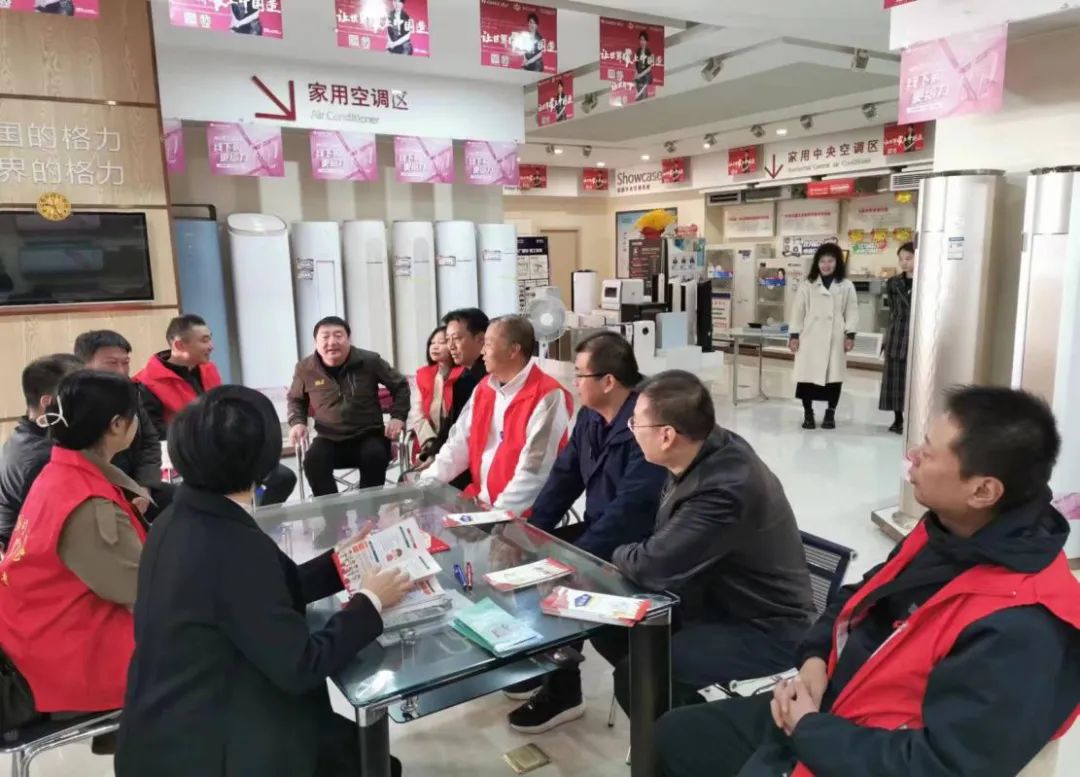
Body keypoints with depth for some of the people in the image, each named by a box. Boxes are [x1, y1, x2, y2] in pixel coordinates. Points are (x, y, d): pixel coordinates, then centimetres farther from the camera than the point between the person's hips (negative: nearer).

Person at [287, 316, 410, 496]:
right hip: (330, 439, 1)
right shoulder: (305, 368, 0)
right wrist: (297, 422, 2)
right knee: (313, 461, -31)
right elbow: (295, 399, 21)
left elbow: (400, 385, 10)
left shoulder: (369, 361, -5)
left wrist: (398, 417, -2)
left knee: (375, 457, -35)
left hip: (369, 435, -1)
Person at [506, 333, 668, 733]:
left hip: (632, 547, -9)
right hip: (596, 529, 9)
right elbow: (564, 477, 5)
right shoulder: (590, 416, 3)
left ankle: (562, 692, 2)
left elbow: (630, 509, -30)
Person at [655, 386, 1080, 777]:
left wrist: (809, 729, -18)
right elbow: (861, 599, 15)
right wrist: (816, 658, -3)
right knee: (676, 733, 15)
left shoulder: (1020, 627, -29)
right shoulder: (947, 531, -2)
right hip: (824, 705, 8)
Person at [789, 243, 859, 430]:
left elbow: (852, 312, 4)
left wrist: (850, 334, -4)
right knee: (807, 375, 1)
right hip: (810, 338, 0)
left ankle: (830, 414, 18)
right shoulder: (807, 285, 6)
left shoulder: (846, 286, 5)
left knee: (834, 375, 4)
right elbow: (798, 311, 5)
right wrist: (794, 335, 0)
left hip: (835, 339, 0)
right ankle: (808, 413, 15)